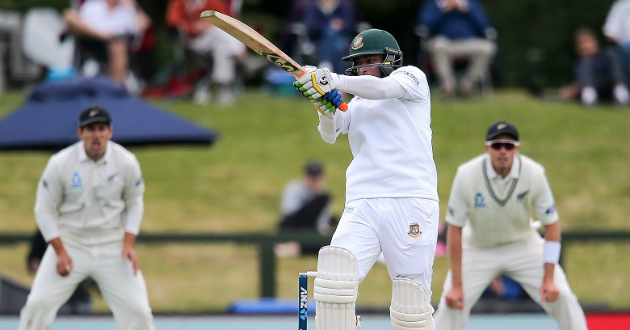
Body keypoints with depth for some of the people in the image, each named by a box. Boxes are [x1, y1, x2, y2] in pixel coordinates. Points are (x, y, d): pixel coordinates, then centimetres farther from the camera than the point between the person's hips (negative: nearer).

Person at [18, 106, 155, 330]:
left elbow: (134, 203, 7)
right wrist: (60, 252, -12)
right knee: (39, 303, -13)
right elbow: (45, 210, -4)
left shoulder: (126, 162, -7)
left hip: (112, 245, 1)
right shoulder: (60, 163, -12)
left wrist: (129, 244, -6)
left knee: (136, 308, -6)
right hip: (69, 242, -1)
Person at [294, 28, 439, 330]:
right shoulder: (356, 105, 26)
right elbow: (330, 134, 10)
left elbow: (384, 88, -8)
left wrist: (334, 81, -18)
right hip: (362, 206, 4)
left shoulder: (412, 77, 12)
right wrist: (326, 107, -10)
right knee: (332, 281, -20)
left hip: (411, 202, -4)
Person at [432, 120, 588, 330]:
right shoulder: (467, 175, -24)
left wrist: (549, 279, -17)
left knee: (561, 297, -10)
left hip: (523, 244, 1)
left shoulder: (534, 174, -22)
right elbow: (455, 230, -18)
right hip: (478, 248, -1)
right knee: (452, 304, -13)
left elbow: (551, 225, -13)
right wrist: (456, 285, -18)